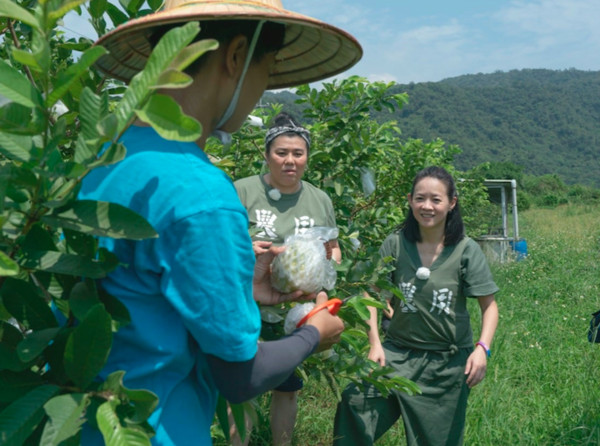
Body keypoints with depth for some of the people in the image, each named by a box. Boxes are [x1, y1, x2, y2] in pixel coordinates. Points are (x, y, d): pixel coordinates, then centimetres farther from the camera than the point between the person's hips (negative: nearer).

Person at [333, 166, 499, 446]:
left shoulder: (466, 250, -9)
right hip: (399, 352, 1)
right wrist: (375, 343, -9)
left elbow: (488, 305, -2)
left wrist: (482, 348, -17)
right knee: (354, 402, -20)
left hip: (448, 360, 0)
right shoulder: (395, 244, -6)